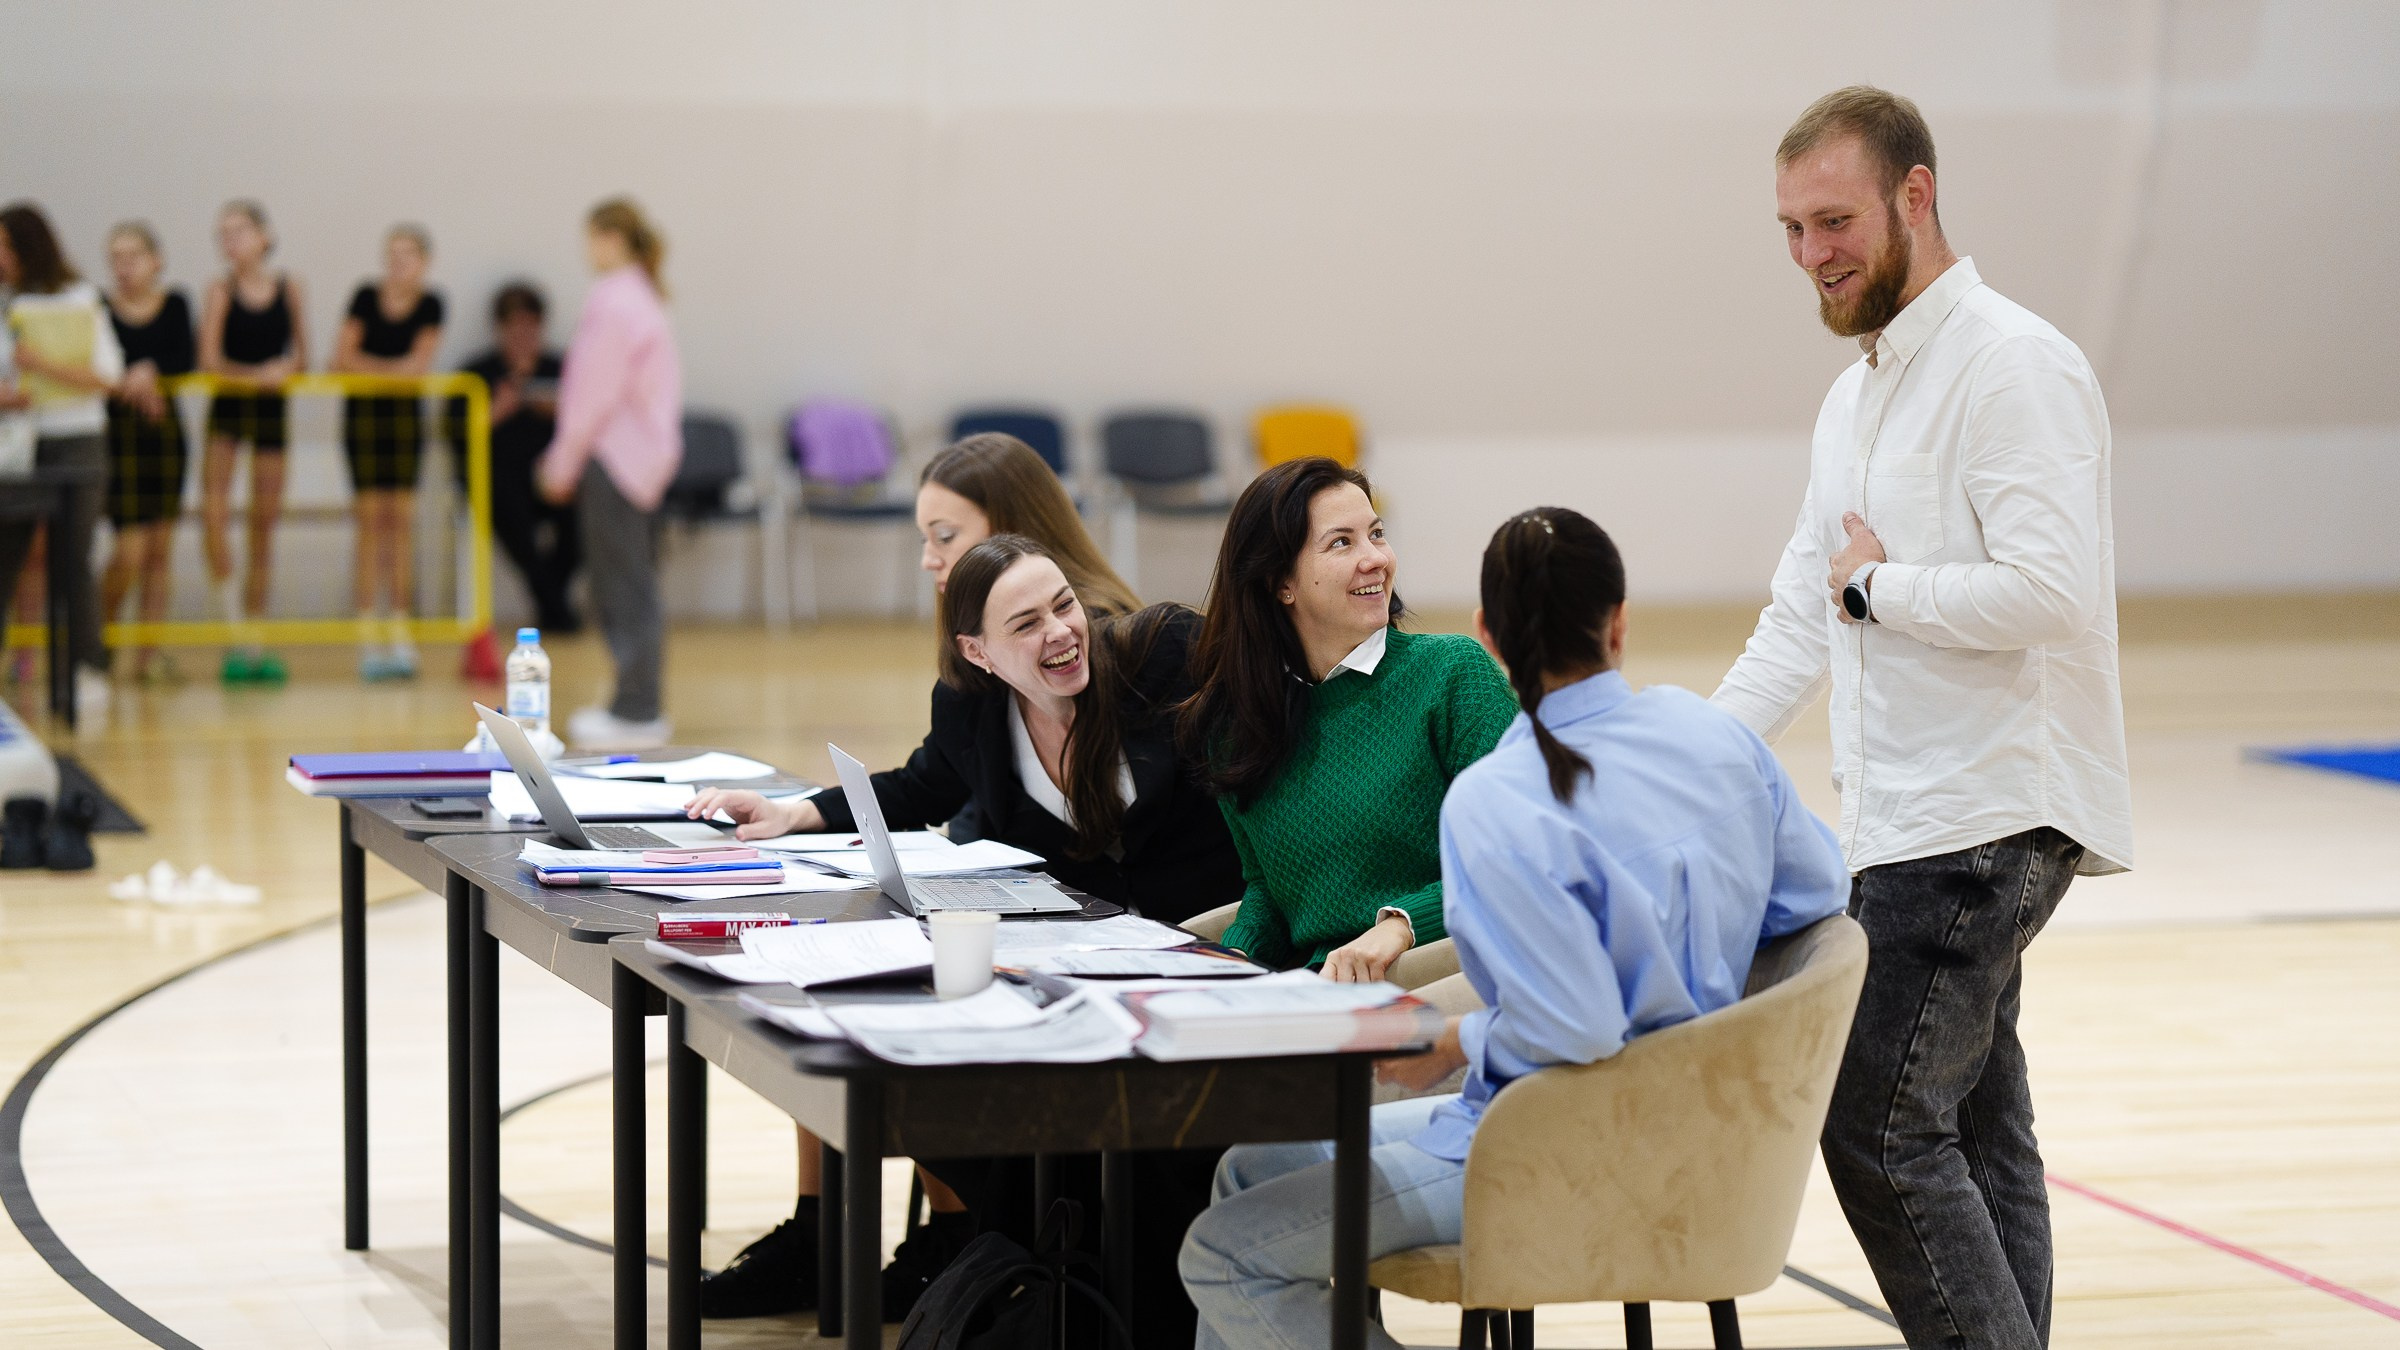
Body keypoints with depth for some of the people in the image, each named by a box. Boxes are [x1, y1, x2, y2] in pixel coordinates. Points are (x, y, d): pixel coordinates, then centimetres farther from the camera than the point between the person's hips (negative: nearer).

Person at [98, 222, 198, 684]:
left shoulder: (175, 306, 2)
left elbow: (187, 360, -8)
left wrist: (151, 370, -24)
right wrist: (129, 385, -24)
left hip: (164, 431, 3)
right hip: (116, 433, -3)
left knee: (160, 548, 5)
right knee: (129, 550, -10)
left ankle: (148, 654, 12)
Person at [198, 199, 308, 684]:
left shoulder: (291, 289, 2)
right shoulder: (220, 291, -4)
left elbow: (301, 358, 7)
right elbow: (210, 361, -10)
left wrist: (287, 369, -14)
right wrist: (257, 374, -22)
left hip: (271, 409, 2)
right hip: (226, 409, -2)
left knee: (263, 527, 6)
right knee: (213, 514, -19)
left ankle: (252, 636, 13)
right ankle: (231, 623, -8)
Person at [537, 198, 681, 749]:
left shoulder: (611, 302, -15)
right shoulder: (645, 300, 15)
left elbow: (596, 393, -16)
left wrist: (564, 461, -6)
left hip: (614, 456, -10)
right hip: (645, 453, 10)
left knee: (624, 587, -7)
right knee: (632, 585, 14)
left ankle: (636, 712, -5)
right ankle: (639, 704, 18)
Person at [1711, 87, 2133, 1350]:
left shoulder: (2013, 368, -12)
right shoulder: (1855, 399, 18)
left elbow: (2051, 589, -25)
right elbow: (1796, 624, 20)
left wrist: (1875, 585, -12)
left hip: (1987, 815, -10)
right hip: (1920, 822, 10)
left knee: (1878, 1123, -13)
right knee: (1974, 1129, 11)